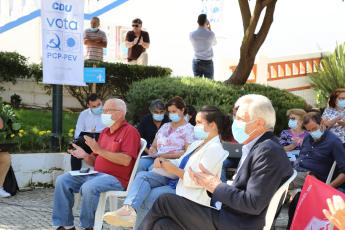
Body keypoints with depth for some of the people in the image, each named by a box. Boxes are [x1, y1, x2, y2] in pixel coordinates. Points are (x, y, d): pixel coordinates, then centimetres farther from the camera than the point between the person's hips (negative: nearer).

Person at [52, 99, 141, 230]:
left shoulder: (130, 131, -6)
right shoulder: (105, 132, 18)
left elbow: (126, 160, -20)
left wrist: (99, 150, -20)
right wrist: (85, 156, -2)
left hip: (116, 178, -8)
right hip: (97, 174, 8)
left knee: (89, 187, -34)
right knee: (63, 180, -4)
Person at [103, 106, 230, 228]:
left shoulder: (215, 149, -16)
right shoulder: (198, 143, 17)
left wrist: (174, 170, -15)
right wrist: (164, 162, -3)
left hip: (186, 193, -9)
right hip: (175, 180, 9)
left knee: (144, 198, -20)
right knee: (143, 176, -15)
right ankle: (129, 209, -35)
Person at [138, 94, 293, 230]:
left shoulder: (268, 152, -16)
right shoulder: (257, 148, 15)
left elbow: (253, 204, -22)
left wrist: (216, 186, -12)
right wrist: (209, 184, 0)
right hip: (231, 216, 9)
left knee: (164, 202, -8)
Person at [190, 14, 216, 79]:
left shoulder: (192, 34, -8)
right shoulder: (210, 34, -13)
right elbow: (214, 43, 9)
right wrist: (209, 29, 9)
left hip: (196, 62, 2)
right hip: (208, 62, -2)